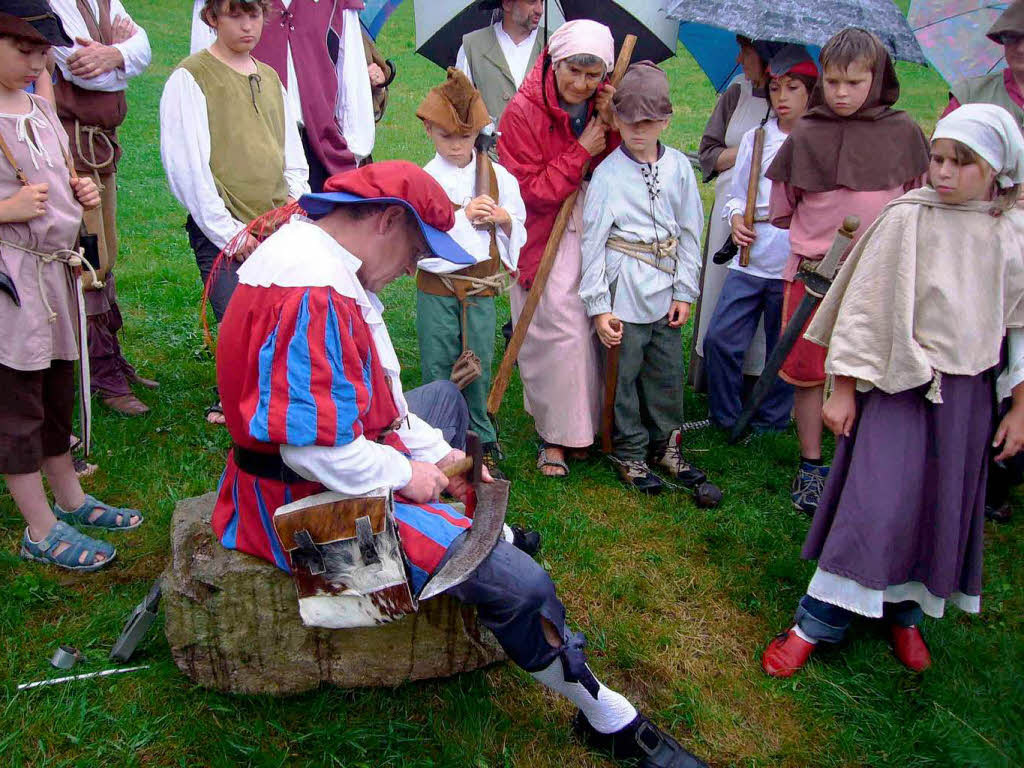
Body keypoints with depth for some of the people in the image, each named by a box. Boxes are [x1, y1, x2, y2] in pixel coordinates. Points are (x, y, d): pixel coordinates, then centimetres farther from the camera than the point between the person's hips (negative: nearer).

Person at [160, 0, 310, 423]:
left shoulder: (270, 78, 20)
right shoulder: (190, 78, 0)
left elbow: (294, 159, 22)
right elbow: (187, 166, -8)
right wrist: (228, 232, -12)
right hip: (225, 237, -5)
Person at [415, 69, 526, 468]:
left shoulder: (497, 175, 3)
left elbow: (520, 227, 10)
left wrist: (502, 217, -10)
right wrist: (463, 216, -18)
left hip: (482, 287, 2)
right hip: (437, 288, -2)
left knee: (479, 365, 12)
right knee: (438, 368, 7)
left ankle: (480, 436, 30)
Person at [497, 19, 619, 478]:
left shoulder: (602, 106, 5)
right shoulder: (523, 113, -11)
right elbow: (529, 190, -14)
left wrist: (609, 126, -13)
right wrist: (581, 151, -16)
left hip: (593, 237, 5)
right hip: (545, 244, -5)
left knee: (592, 331, 7)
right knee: (560, 335, -6)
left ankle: (580, 427, 25)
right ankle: (555, 435, 11)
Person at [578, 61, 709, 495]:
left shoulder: (679, 167, 3)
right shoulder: (607, 174, -8)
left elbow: (690, 232, 7)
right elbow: (592, 240, -8)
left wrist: (685, 291, 4)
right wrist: (597, 305, -10)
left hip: (664, 290, 4)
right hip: (624, 292, -4)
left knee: (668, 373, 14)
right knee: (624, 374, 4)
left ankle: (666, 446, 32)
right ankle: (629, 453, 22)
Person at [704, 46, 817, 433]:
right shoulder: (755, 138, 10)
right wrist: (736, 217, -4)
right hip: (751, 257, 3)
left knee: (784, 348, 8)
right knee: (721, 338, -3)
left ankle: (770, 423, 25)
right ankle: (725, 418, 16)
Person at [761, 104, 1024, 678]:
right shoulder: (907, 219, -10)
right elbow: (863, 306, -7)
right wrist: (844, 389, -7)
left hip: (966, 392, 4)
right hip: (899, 381, -3)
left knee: (943, 506, 12)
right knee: (874, 499, -7)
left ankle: (905, 610, 33)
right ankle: (817, 622, 5)